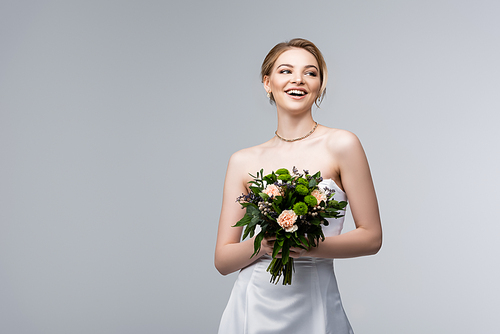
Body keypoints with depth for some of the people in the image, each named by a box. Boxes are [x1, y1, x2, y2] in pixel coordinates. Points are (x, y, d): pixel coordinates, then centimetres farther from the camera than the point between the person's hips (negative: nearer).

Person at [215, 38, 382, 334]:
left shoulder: (341, 145, -5)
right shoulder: (243, 162, 2)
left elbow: (371, 237, -3)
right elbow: (223, 260, 3)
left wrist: (311, 246, -17)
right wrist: (262, 244, -16)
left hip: (312, 310, -2)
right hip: (253, 307, 2)